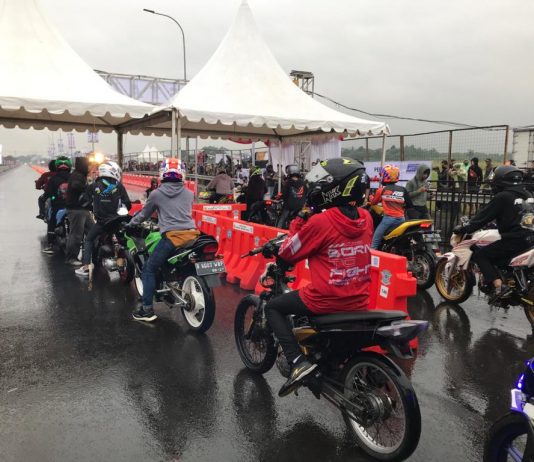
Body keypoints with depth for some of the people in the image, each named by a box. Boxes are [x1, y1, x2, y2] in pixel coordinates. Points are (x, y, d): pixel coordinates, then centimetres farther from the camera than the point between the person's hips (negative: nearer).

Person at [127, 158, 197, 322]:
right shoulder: (189, 193, 15)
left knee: (149, 269, 7)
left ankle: (147, 309, 4)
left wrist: (130, 224, 38)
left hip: (172, 236, -4)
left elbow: (144, 214, 20)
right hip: (192, 234, 4)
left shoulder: (156, 194, 7)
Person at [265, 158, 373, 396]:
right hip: (359, 302, 7)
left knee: (273, 308, 12)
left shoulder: (320, 221, -17)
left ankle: (298, 361, -3)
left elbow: (288, 254, -5)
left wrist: (298, 222, 5)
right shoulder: (366, 218, 1)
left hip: (327, 301, -7)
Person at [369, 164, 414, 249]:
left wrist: (371, 198, 37)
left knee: (375, 241, -1)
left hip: (388, 218, -4)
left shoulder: (381, 190, 0)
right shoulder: (403, 190, 5)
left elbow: (373, 202, 15)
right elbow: (410, 205, 7)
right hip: (401, 219, 4)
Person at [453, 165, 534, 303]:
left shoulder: (502, 197, -8)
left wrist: (465, 229, 3)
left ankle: (498, 285, -17)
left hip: (514, 239, -8)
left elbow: (484, 216, -5)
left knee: (479, 255, -2)